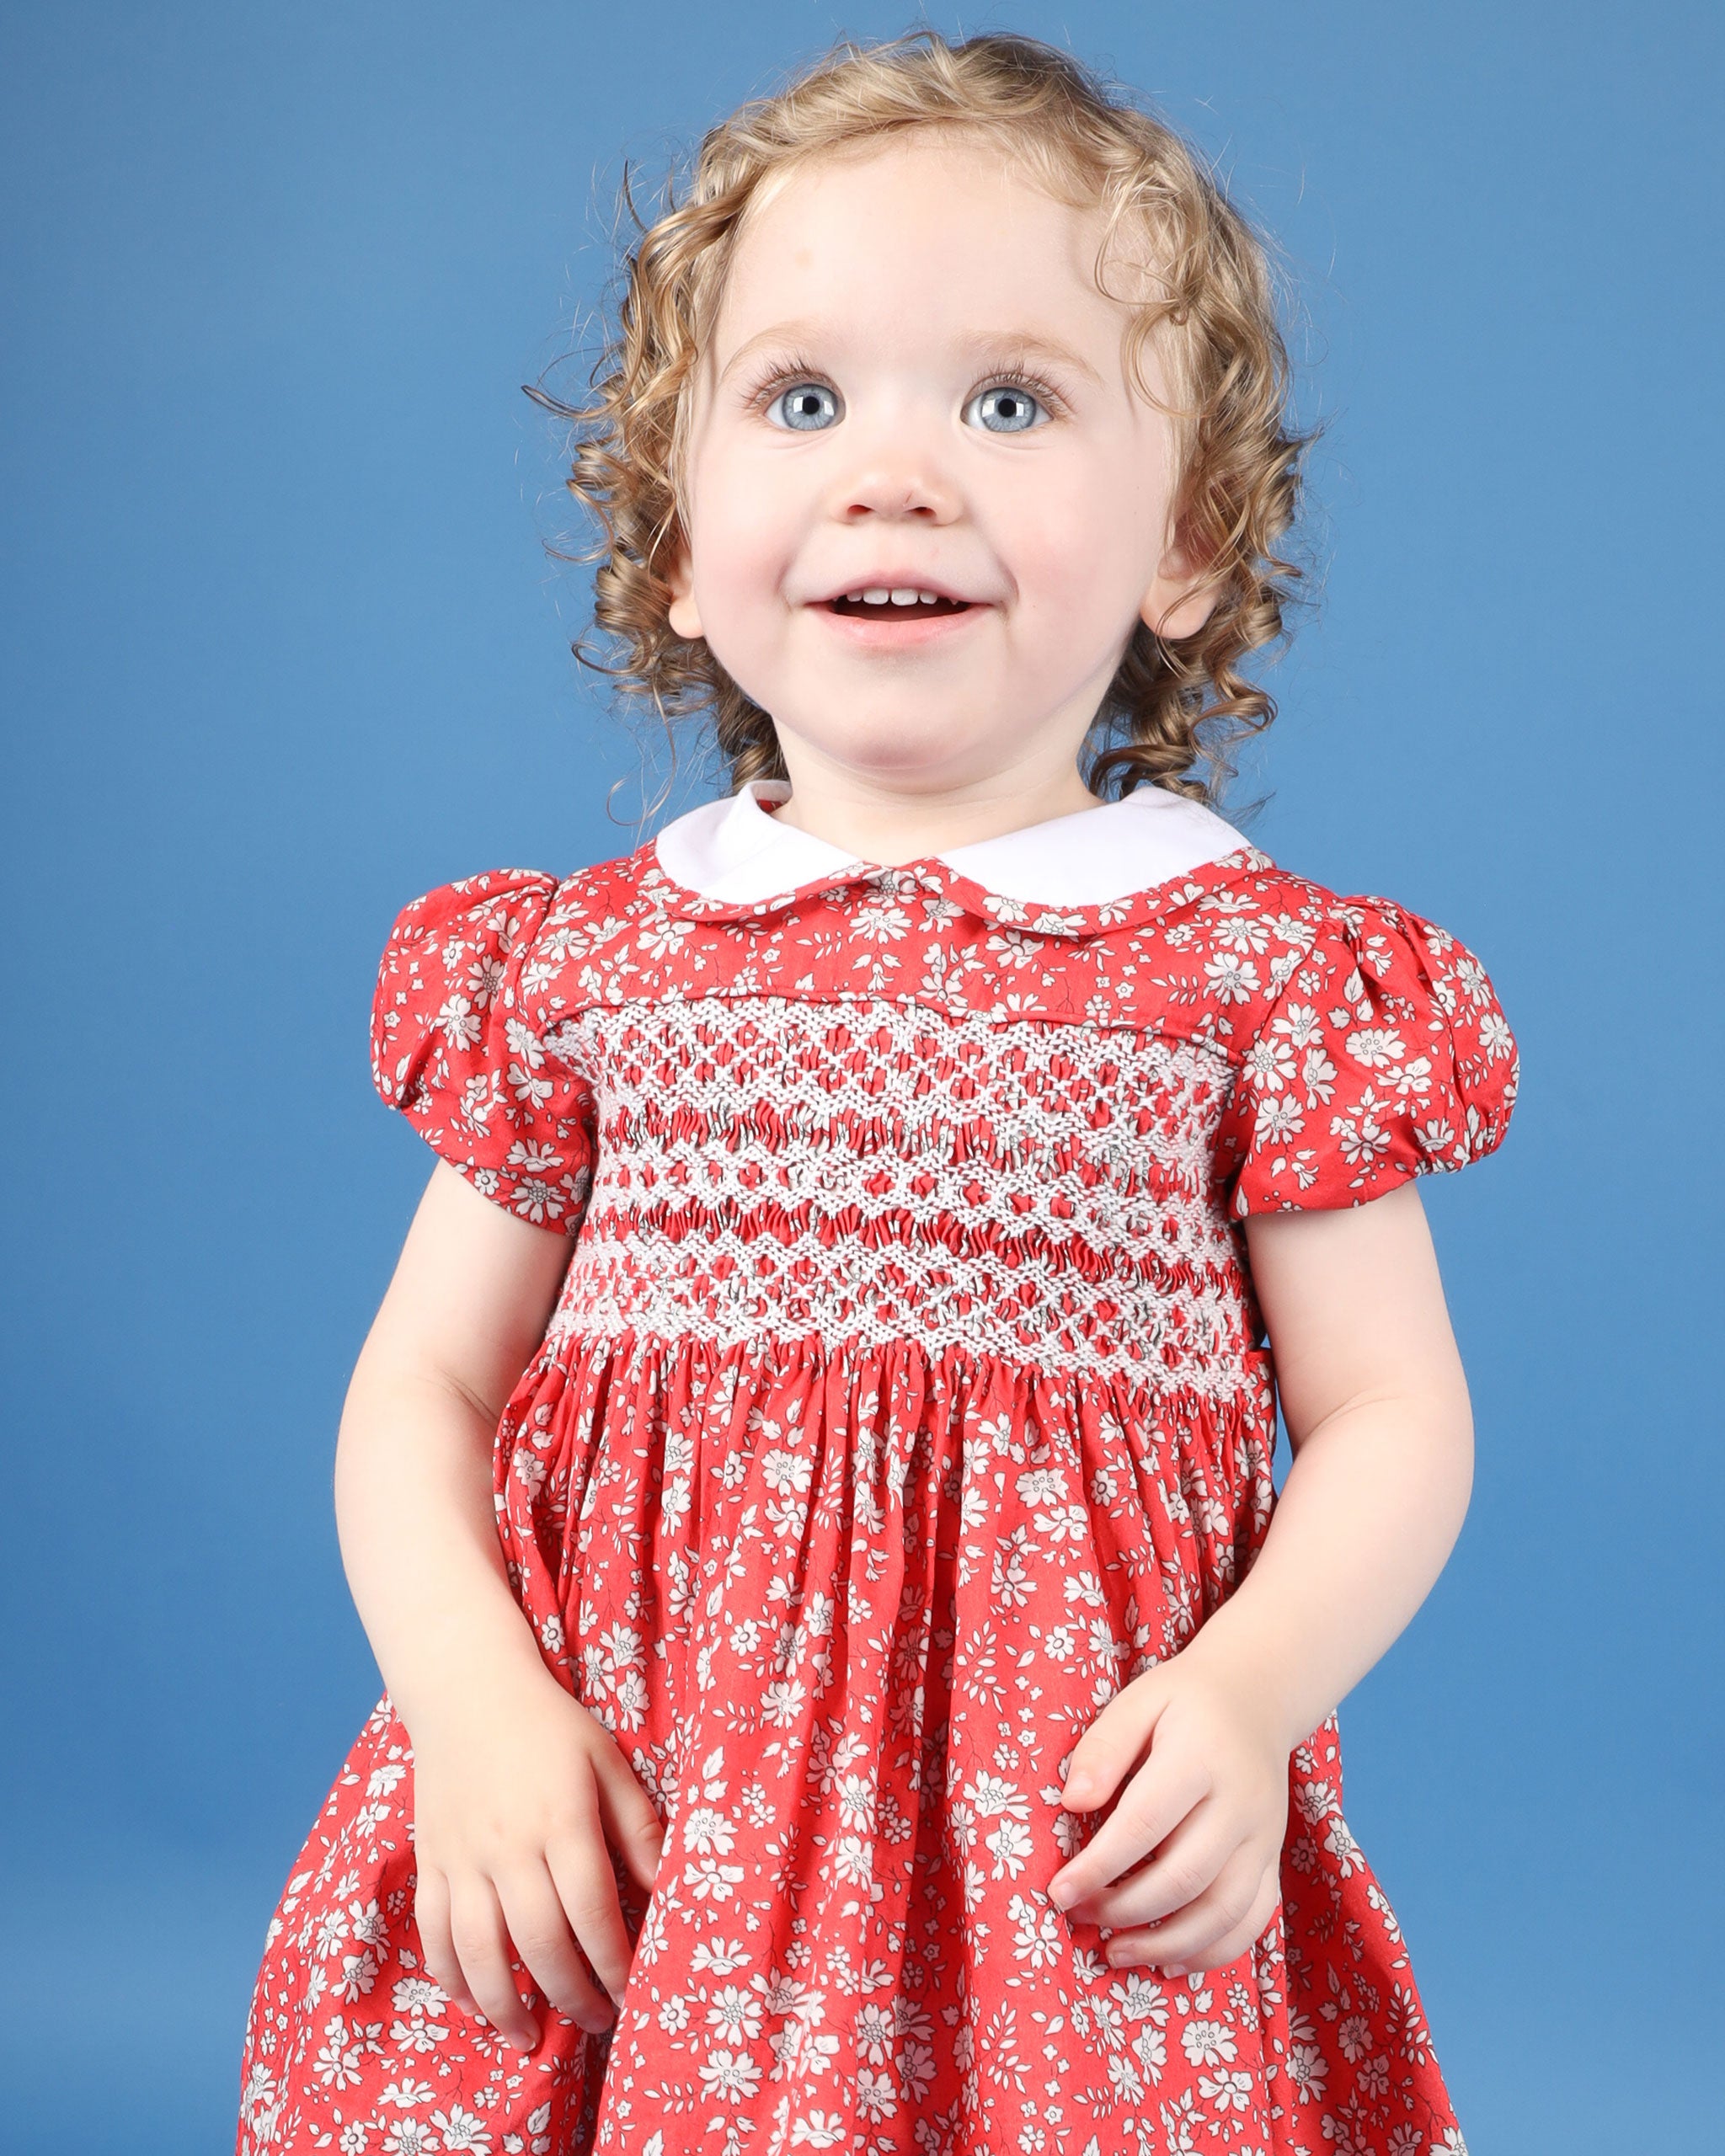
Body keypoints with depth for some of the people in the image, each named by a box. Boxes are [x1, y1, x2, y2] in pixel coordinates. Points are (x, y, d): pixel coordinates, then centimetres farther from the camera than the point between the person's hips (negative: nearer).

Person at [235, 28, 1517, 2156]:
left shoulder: (1262, 971, -1)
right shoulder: (577, 960, 4)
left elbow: (1391, 1417, 2)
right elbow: (423, 1388, 8)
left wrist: (1255, 1689, -15)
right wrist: (472, 1702, -8)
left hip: (1090, 1862, -1)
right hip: (617, 1840, 2)